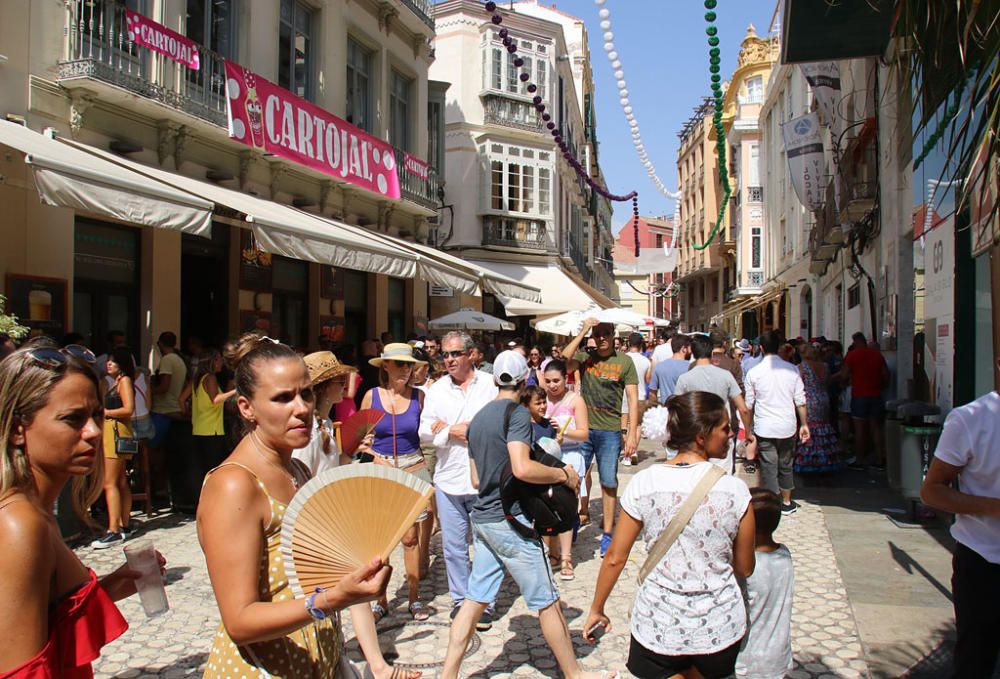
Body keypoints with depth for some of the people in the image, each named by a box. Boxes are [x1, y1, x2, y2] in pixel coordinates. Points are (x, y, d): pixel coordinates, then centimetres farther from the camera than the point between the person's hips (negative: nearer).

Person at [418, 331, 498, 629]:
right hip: (448, 479, 3)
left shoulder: (490, 385, -3)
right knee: (453, 546, 10)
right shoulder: (436, 390, 9)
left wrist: (449, 428, -11)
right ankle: (460, 599, 26)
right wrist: (457, 431, -11)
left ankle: (484, 603, 19)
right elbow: (426, 432, 5)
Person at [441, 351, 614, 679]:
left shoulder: (478, 418, 11)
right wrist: (563, 474, -13)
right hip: (510, 519, -8)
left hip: (482, 518, 8)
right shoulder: (516, 413, -13)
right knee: (547, 601, 5)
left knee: (475, 599, 12)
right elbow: (522, 468, -27)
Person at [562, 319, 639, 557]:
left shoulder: (624, 361, 0)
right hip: (583, 428, 1)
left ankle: (607, 534, 16)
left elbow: (633, 399, -1)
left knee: (609, 483, 5)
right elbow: (563, 364, -18)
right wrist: (582, 332, -17)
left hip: (610, 431, -1)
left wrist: (632, 434, -8)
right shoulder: (584, 357, 3)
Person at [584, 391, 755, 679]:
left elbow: (615, 558, -4)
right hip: (720, 628, 1)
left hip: (659, 626, 0)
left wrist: (596, 610, 10)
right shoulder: (735, 490, -13)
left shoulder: (644, 483, -11)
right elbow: (745, 569, -1)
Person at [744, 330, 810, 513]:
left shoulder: (754, 373, -6)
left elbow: (748, 405, 0)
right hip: (788, 426, 2)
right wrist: (804, 424, 9)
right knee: (785, 466, 17)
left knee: (769, 467, 3)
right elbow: (800, 401, -1)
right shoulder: (792, 369, -3)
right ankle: (786, 503, 31)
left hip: (765, 428, -2)